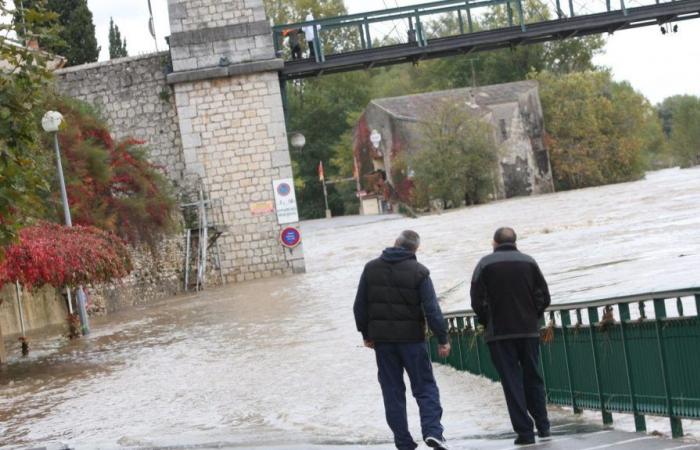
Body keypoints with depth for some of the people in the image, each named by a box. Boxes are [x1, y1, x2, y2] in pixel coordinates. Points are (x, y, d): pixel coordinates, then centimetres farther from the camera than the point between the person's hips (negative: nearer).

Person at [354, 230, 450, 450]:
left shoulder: (371, 268, 4)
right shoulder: (419, 272, -7)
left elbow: (360, 306, 7)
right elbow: (432, 309, -11)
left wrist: (366, 334, 16)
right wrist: (442, 339, -7)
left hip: (382, 340, 3)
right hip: (411, 338, -3)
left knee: (392, 391, 8)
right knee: (425, 387, 4)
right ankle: (432, 431, -13)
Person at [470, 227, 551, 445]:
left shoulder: (485, 264, -3)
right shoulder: (528, 262, 5)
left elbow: (477, 300, -8)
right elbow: (544, 297, 2)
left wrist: (487, 322, 7)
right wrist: (532, 317, 13)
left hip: (499, 332, -3)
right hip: (529, 331, 3)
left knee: (511, 381, 1)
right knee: (532, 378, 15)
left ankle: (524, 431, -2)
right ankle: (543, 427, 15)